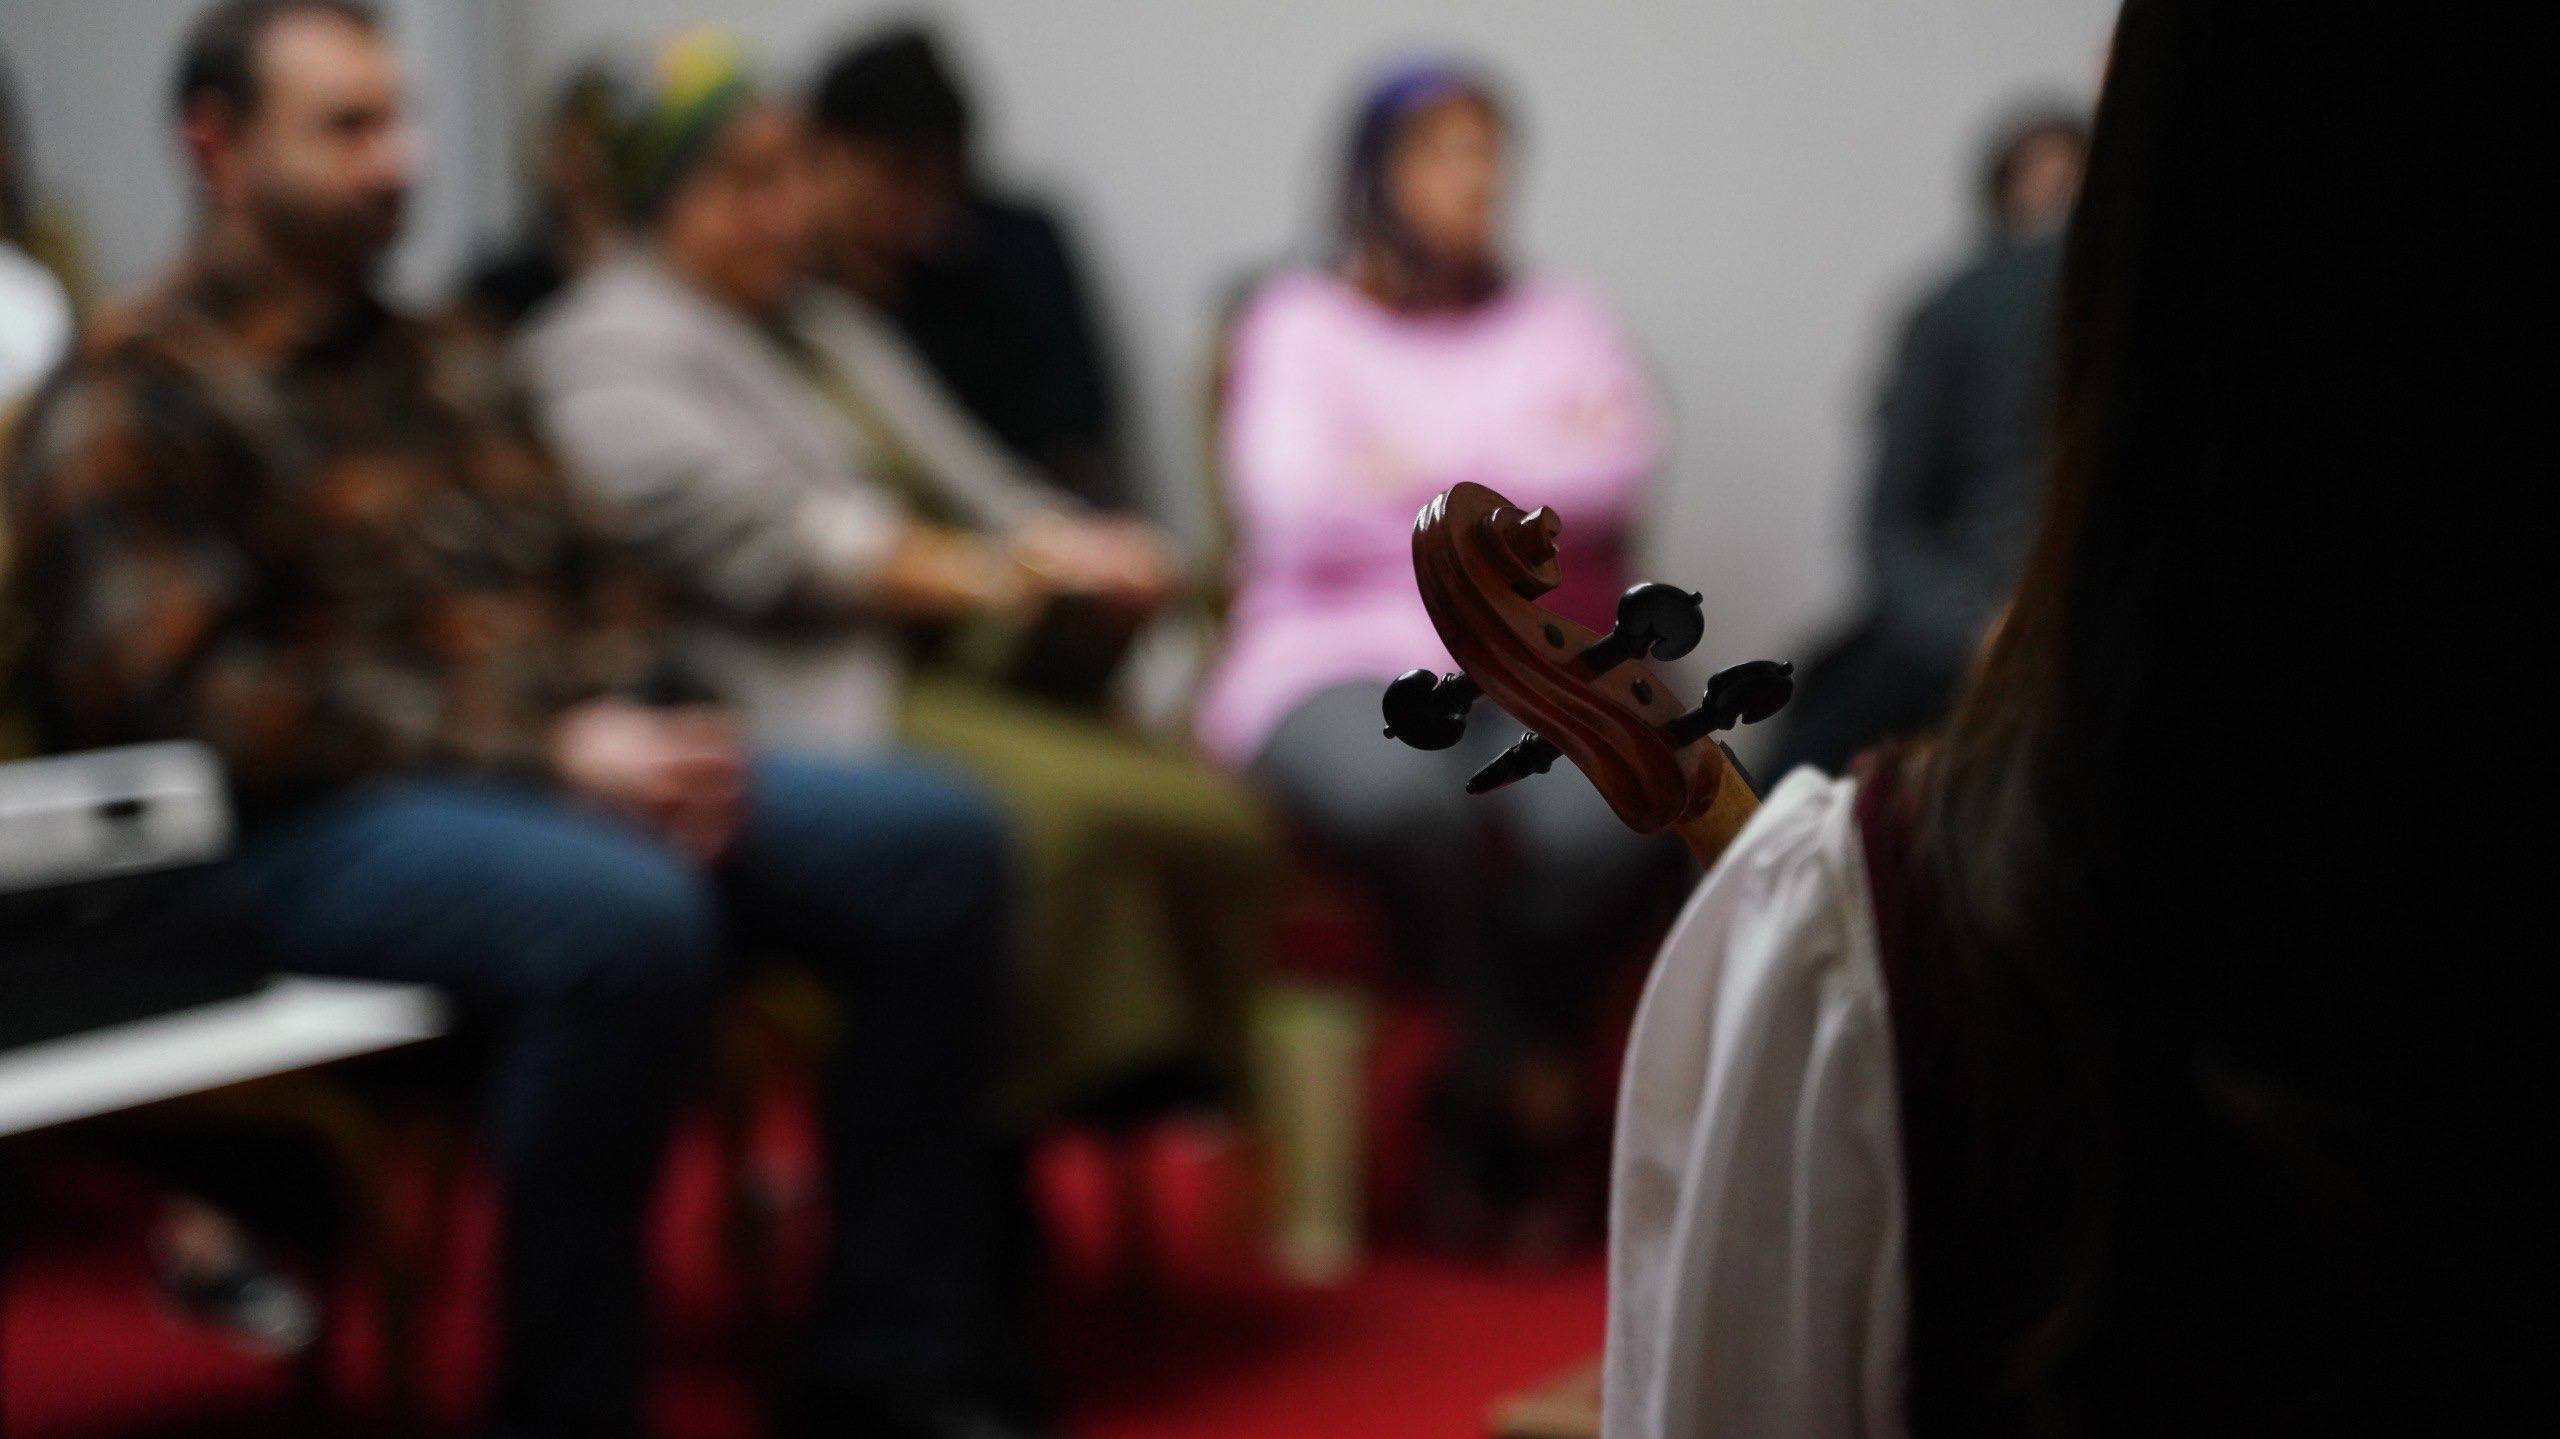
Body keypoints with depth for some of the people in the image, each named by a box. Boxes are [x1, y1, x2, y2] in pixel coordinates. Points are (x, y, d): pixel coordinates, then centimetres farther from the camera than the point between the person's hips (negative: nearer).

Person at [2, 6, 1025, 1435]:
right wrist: (545, 754, -18)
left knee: (938, 841, -13)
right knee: (626, 919, -38)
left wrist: (662, 730, 0)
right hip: (312, 825, -7)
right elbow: (190, 693, -12)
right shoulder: (134, 402, 1)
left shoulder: (440, 368, 25)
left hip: (575, 772, 8)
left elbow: (599, 589, 25)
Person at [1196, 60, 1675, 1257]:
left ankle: (1474, 1117, -10)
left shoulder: (1556, 321, 20)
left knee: (1616, 816, -33)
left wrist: (1419, 467, -4)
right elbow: (1305, 513, -5)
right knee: (1407, 796, -39)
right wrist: (1530, 467, 2)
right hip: (1340, 664, -2)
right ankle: (1539, 1086, -15)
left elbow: (1619, 468, 1)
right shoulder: (1298, 322, 12)